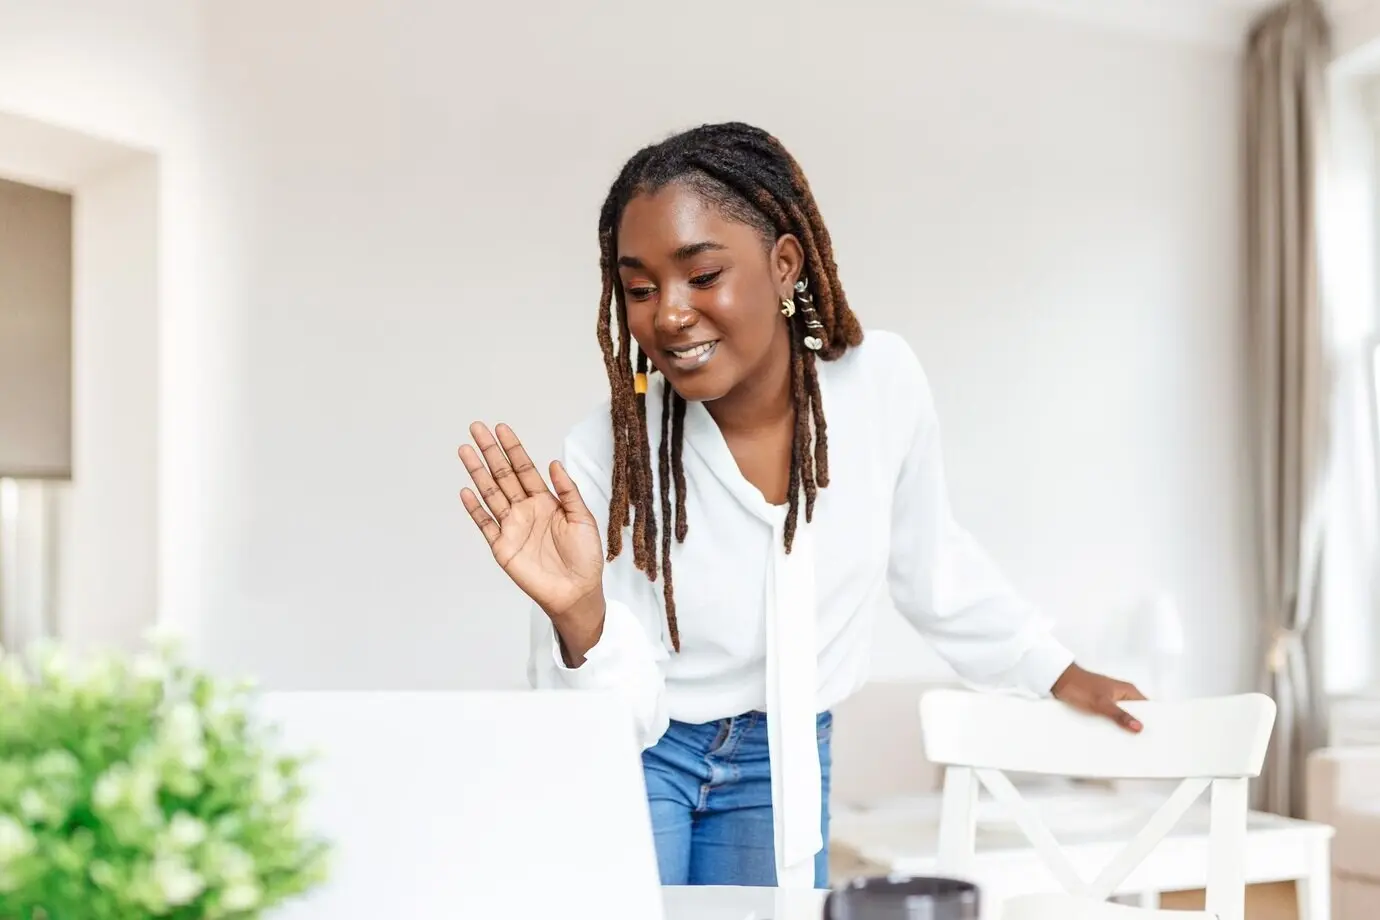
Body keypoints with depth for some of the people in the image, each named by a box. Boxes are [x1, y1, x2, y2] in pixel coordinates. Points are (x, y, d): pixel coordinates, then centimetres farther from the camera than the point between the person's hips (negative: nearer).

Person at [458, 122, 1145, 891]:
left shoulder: (884, 382, -18)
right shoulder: (606, 453, -25)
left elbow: (929, 560, 2)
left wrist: (1052, 669, 13)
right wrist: (579, 614, -42)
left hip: (785, 764, 3)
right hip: (636, 758, -2)